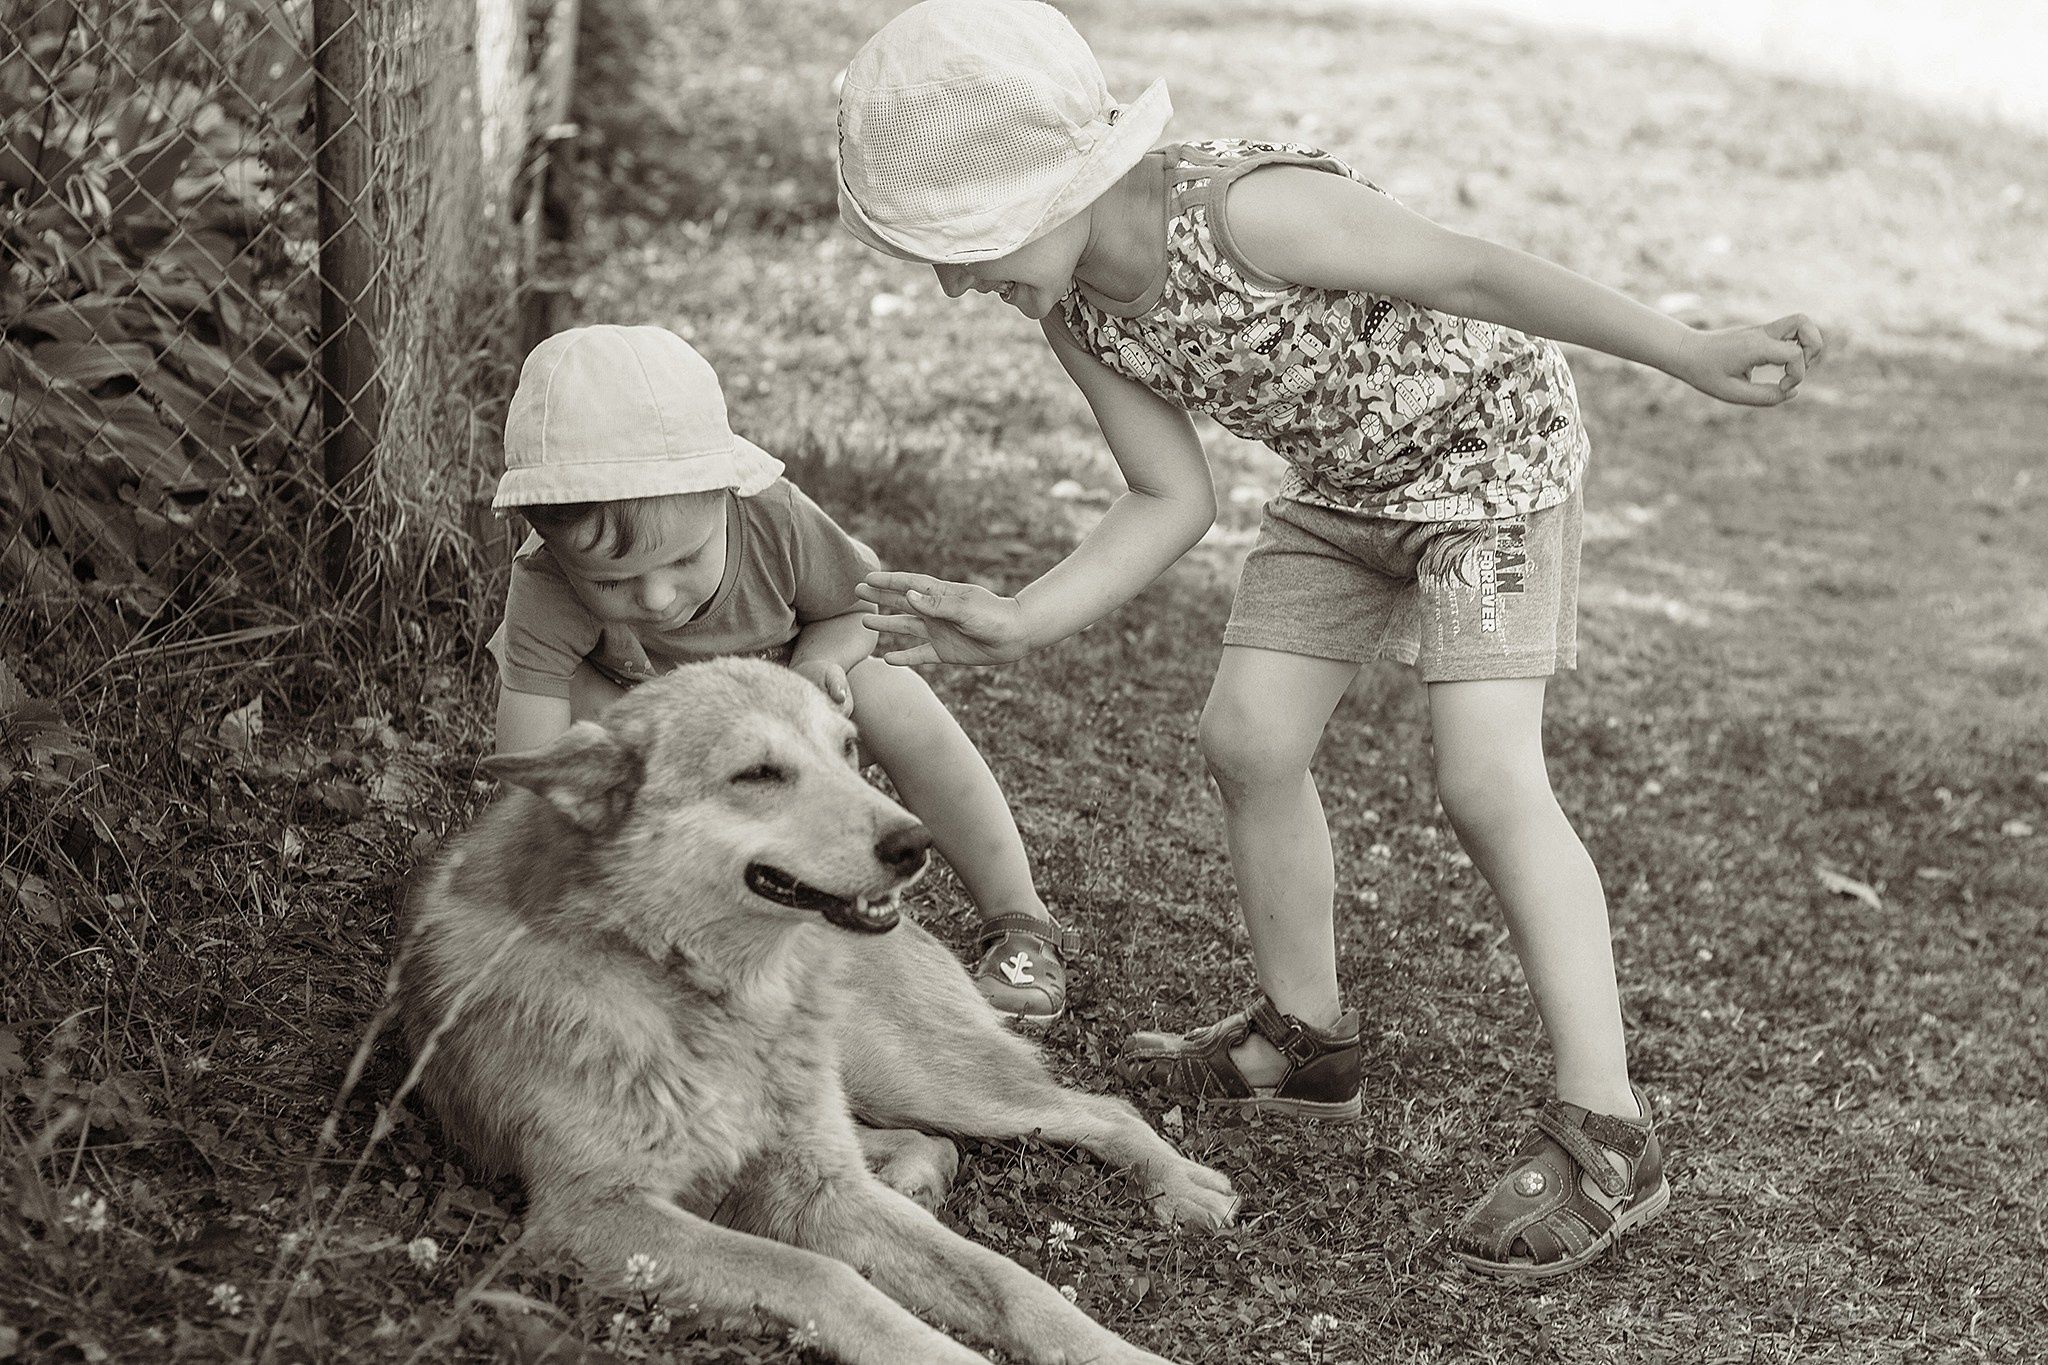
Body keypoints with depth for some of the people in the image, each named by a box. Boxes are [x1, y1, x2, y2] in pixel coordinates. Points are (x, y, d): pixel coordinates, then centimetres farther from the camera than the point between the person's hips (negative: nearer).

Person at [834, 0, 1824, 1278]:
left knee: (1489, 781, -16)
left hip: (1492, 444, -8)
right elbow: (1172, 503, -9)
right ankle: (1305, 1037, 24)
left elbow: (1469, 271, -31)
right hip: (1345, 484, 8)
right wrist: (1022, 622, -21)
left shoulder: (1247, 209, -35)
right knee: (1250, 740, 4)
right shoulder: (1074, 313, -11)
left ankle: (1609, 1135, -10)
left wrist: (1690, 353, -31)